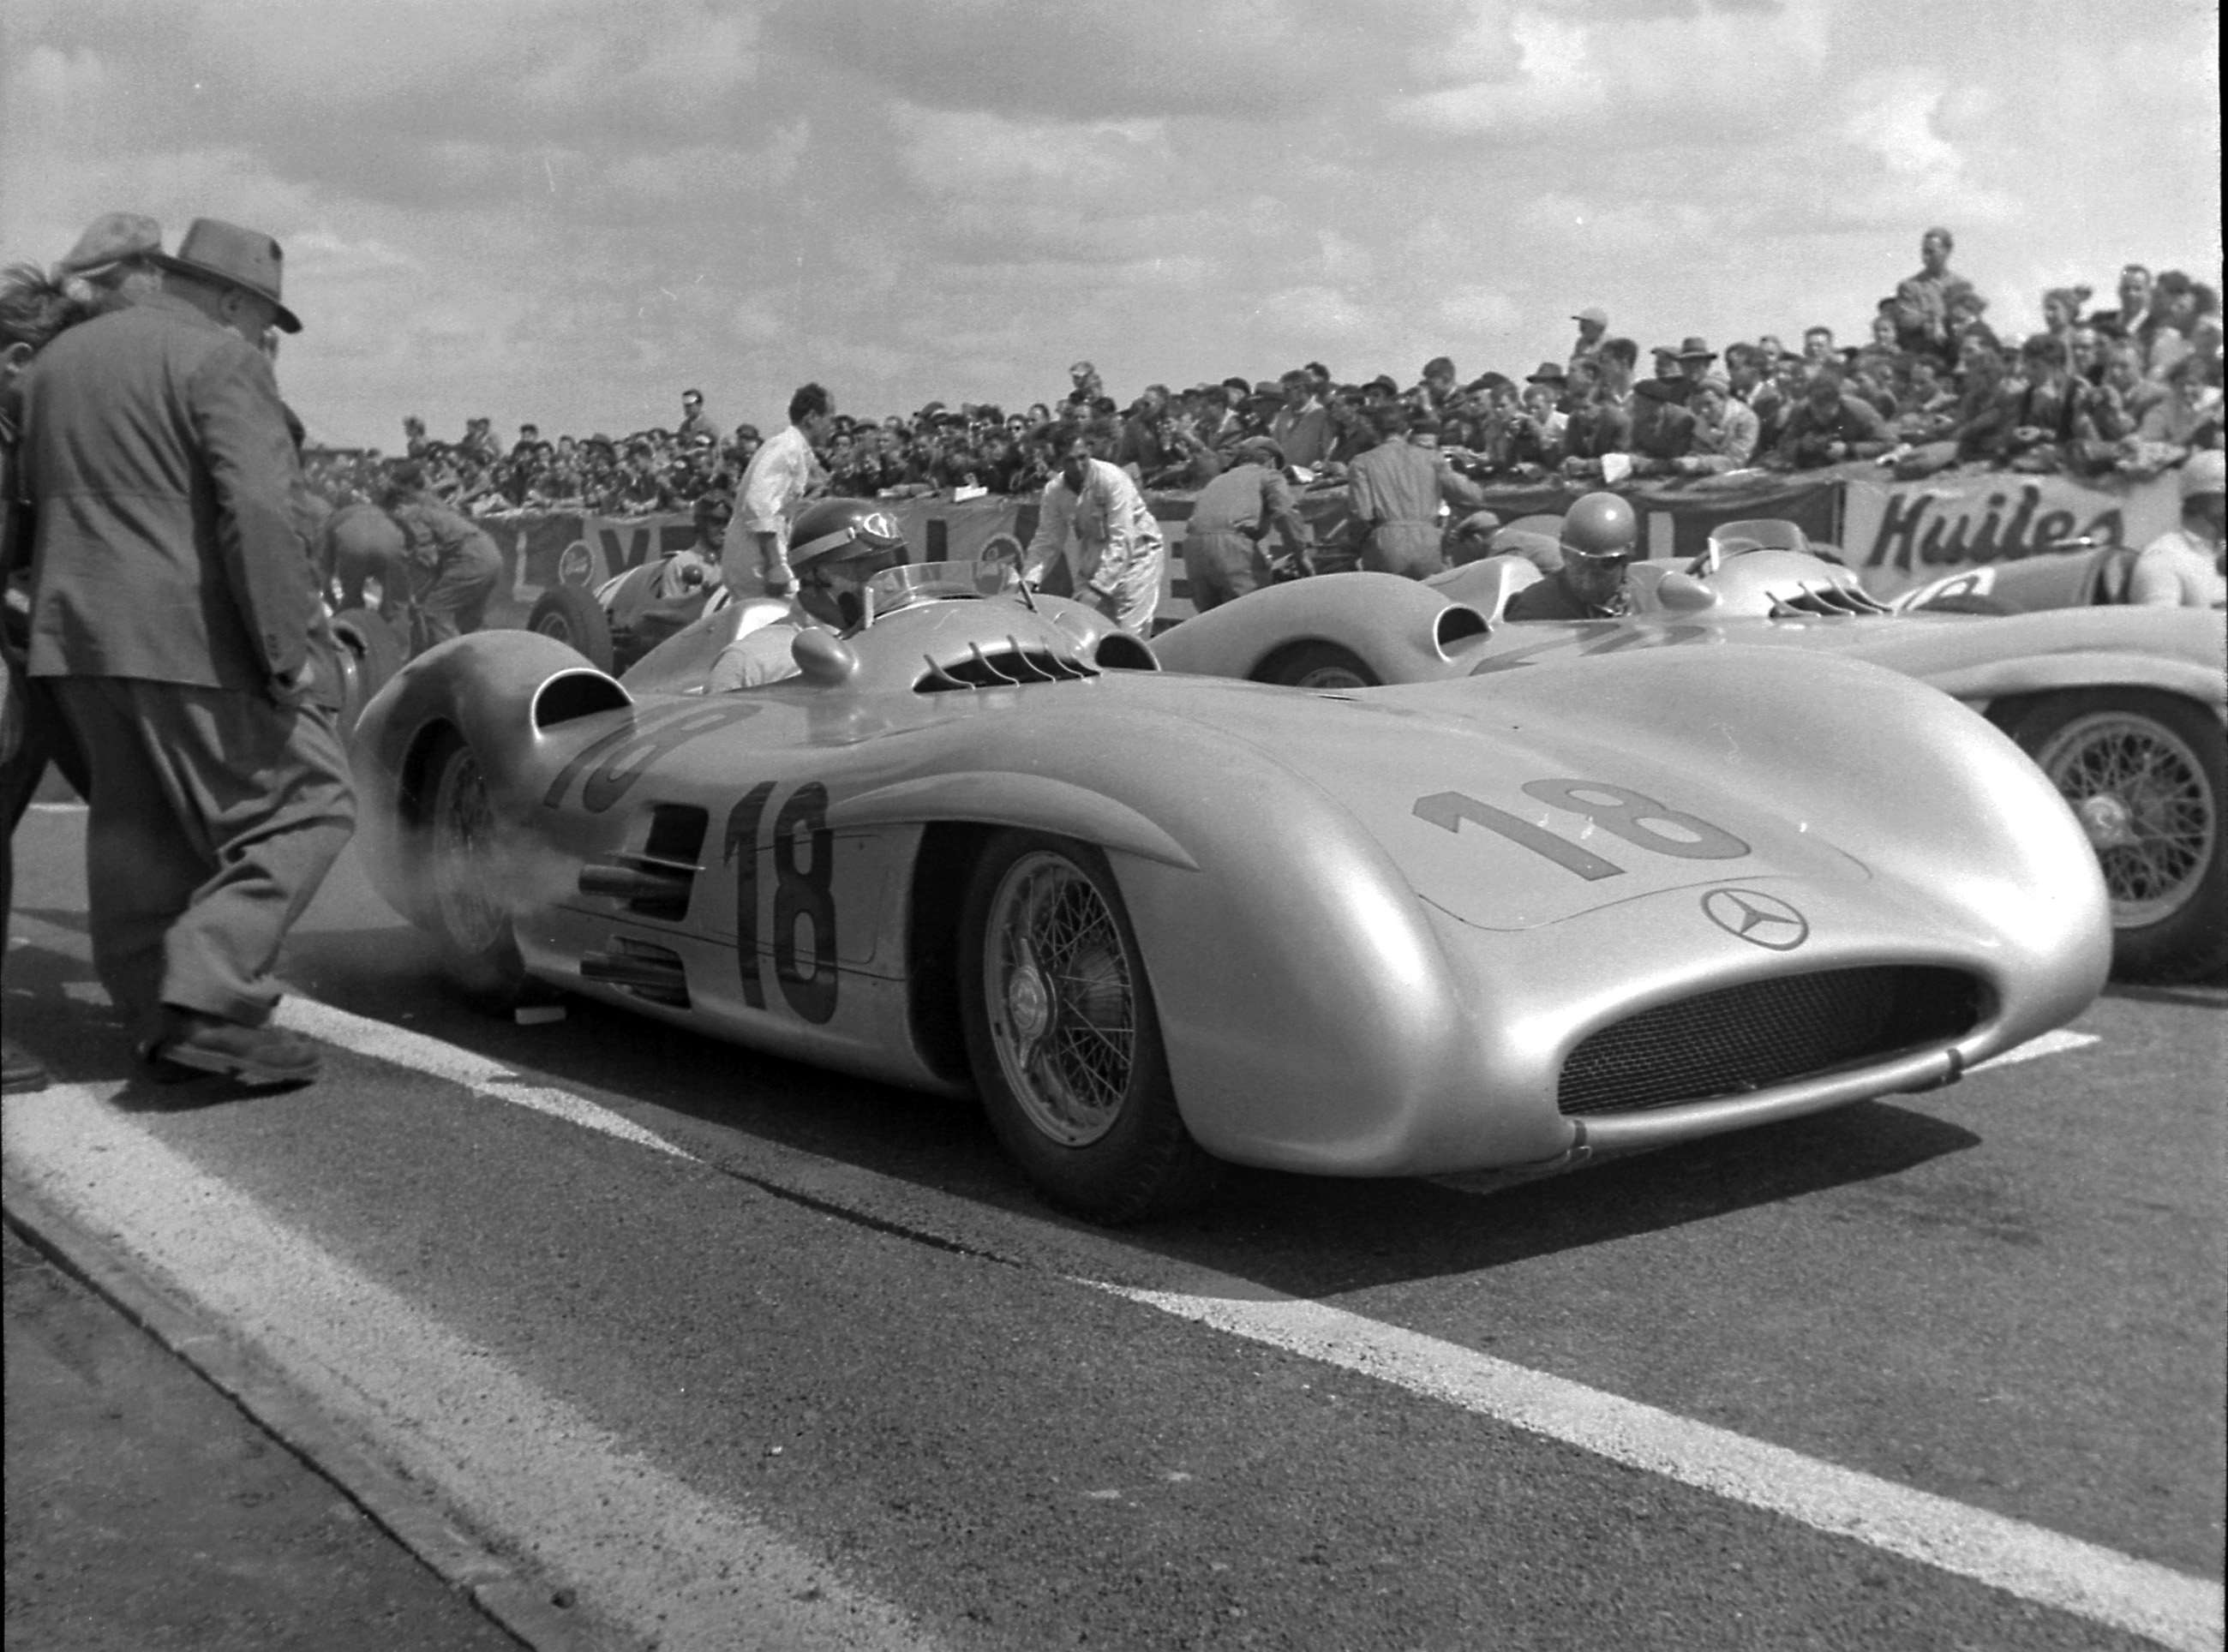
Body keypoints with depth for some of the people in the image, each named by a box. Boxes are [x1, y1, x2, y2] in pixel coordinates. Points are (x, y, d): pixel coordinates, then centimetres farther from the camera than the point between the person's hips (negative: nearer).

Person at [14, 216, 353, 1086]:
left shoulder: (56, 361, 20)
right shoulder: (219, 361, -6)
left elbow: (32, 500, 20)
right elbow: (258, 509, -18)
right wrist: (290, 648, -19)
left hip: (74, 632, 8)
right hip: (190, 635, -8)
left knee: (140, 827, 14)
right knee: (305, 804, -4)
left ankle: (161, 1020, 15)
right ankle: (207, 1001, -14)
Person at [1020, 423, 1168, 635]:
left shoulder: (1112, 479, -26)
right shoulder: (1054, 491, -10)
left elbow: (1122, 541, -29)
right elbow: (1047, 541, -4)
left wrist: (1098, 588, -34)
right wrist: (1029, 580, -20)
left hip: (1138, 550, -5)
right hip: (1095, 556, 5)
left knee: (1130, 633, -14)